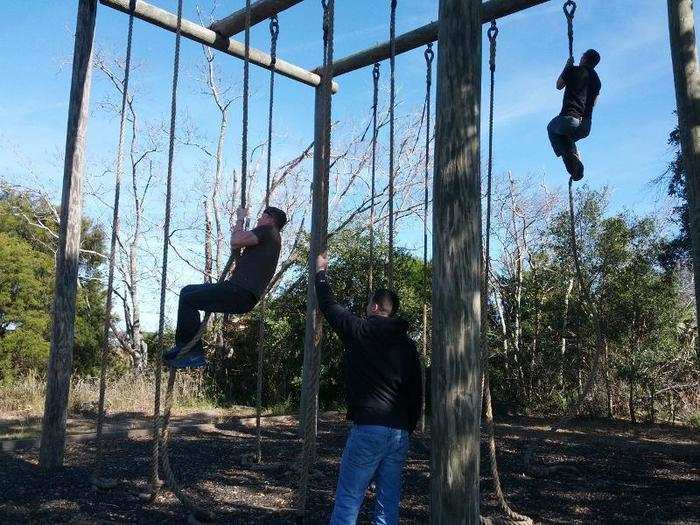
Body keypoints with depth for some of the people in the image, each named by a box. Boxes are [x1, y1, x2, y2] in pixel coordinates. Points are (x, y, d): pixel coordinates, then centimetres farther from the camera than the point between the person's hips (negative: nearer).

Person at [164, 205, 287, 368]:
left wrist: (240, 219, 1)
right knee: (187, 291, 18)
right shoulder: (271, 240, 27)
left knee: (188, 300, -14)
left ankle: (194, 354, -14)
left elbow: (237, 241, -16)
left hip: (241, 293, -11)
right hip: (242, 295, 11)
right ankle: (183, 346, 13)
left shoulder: (268, 231, -2)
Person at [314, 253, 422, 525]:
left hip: (368, 429, -5)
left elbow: (329, 306, 11)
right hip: (400, 432, 5)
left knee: (348, 500, -1)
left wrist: (321, 272, 25)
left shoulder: (360, 330, -2)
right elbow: (416, 392, 13)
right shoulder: (408, 344, 12)